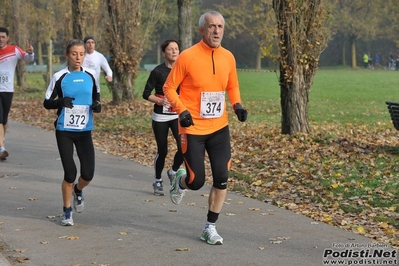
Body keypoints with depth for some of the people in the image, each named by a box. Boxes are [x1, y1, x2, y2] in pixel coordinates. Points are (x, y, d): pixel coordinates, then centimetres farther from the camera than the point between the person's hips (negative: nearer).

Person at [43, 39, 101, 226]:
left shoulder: (90, 76, 3)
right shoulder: (59, 77, -6)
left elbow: (96, 96, 18)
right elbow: (47, 103, -2)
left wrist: (97, 105, -5)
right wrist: (61, 102, -23)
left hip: (85, 131, 3)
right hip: (64, 131, -2)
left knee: (88, 174, -5)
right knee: (70, 173, -6)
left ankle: (78, 191, 31)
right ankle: (67, 211, 16)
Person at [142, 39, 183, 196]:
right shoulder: (158, 71, -7)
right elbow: (146, 94, -6)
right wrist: (159, 100, -22)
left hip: (178, 116, 3)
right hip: (161, 117, -2)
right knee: (162, 151, 3)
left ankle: (173, 172, 15)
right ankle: (157, 181, 24)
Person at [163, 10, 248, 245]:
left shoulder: (228, 57, 2)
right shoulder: (187, 56, -12)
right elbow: (169, 88, -6)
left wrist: (237, 105, -2)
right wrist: (182, 111, -21)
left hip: (219, 128, 4)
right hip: (193, 129, -4)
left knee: (222, 179, -1)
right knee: (196, 182, -2)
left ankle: (210, 228, 14)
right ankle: (181, 181, 36)